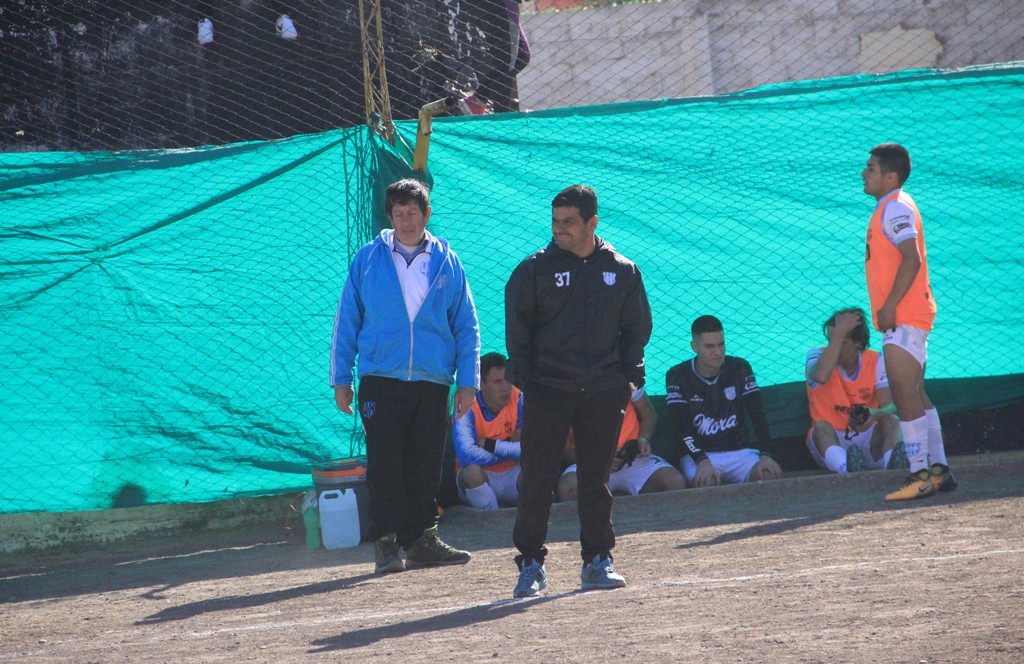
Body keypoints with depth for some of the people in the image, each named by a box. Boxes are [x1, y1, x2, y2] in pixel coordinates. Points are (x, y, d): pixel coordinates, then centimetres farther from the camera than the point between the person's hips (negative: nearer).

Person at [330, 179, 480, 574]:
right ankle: (386, 543, -1)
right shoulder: (368, 260, 5)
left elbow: (466, 327, 11)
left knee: (426, 466, 5)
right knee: (385, 464, -5)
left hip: (432, 382, 1)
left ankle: (420, 540, 12)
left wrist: (467, 382, 4)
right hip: (381, 380, -1)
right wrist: (341, 379, 5)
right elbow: (347, 321, 8)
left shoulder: (446, 263, 8)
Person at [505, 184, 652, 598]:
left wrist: (630, 377, 3)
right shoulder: (535, 269, 2)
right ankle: (530, 564, 3)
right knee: (537, 479, -4)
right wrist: (526, 378, -5)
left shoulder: (622, 271, 9)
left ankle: (598, 561, 13)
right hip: (548, 390, -2)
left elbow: (637, 327, 14)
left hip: (604, 392, 2)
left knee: (596, 479, 6)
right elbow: (517, 327, 3)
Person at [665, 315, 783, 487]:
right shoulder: (678, 376, -4)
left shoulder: (739, 368, 3)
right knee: (705, 484, -37)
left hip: (738, 452, 3)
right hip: (698, 454, -3)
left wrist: (765, 455, -22)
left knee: (771, 476, -27)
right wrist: (702, 462, -31)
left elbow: (757, 414, -5)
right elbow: (682, 427, -13)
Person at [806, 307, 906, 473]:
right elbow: (821, 376, -30)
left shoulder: (876, 361, 2)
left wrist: (876, 414, -37)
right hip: (831, 441, -2)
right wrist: (840, 332, -26)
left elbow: (891, 406, -12)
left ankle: (892, 466, -59)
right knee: (822, 427, -33)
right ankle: (845, 468, -66)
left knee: (891, 421, -26)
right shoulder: (817, 356, -3)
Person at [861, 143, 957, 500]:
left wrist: (889, 306, -23)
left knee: (905, 397, -12)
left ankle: (920, 475, -14)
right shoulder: (892, 208, 19)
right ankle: (938, 470, 15)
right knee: (916, 397, 13)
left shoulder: (896, 208, -12)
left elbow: (912, 259, -22)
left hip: (903, 318, -11)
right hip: (904, 319, 11)